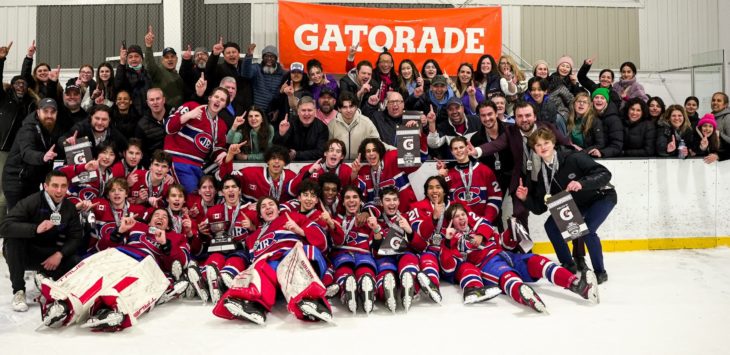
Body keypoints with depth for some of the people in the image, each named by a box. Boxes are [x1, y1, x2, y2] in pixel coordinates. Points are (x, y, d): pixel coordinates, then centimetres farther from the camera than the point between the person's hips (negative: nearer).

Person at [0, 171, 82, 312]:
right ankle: (19, 291, -21)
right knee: (14, 238, -35)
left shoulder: (70, 207, -4)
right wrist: (35, 229, -43)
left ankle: (44, 276, 12)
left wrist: (59, 254, -22)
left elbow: (75, 237, -5)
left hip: (49, 255, 3)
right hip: (23, 253, -2)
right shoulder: (31, 202, -19)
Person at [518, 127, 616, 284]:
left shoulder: (573, 158, -29)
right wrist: (525, 199, -30)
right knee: (551, 225, -6)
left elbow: (605, 173, -33)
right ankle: (568, 265, 14)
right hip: (575, 203, 6)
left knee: (587, 230, -26)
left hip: (601, 196, -6)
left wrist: (582, 183, -47)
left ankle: (600, 271, -3)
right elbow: (540, 208, -11)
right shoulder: (539, 172, -13)